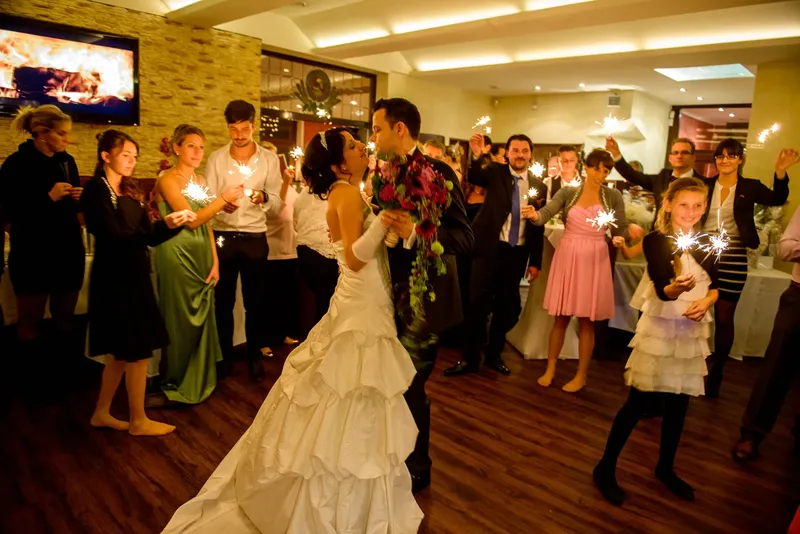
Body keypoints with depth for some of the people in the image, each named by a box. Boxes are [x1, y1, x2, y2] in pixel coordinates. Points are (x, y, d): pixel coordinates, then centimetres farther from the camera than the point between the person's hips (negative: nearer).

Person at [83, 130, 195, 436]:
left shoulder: (129, 192, 13)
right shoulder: (96, 191, -11)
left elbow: (149, 238, 7)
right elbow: (117, 236, -21)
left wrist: (176, 223, -9)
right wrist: (164, 224, -25)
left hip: (133, 276, 8)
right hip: (115, 279, -8)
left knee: (123, 351, 15)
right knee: (137, 350, -2)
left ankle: (102, 413, 29)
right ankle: (138, 421, 12)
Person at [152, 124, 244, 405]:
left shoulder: (200, 180, 13)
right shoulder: (168, 180, -8)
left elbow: (207, 225, 11)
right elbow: (191, 220, -17)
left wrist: (215, 261, 5)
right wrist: (224, 198, -18)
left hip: (202, 255, 7)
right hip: (177, 255, -6)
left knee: (202, 317, 11)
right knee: (180, 320, 2)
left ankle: (198, 380, 26)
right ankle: (175, 384, 19)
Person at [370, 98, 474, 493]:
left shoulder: (437, 172, -15)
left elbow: (465, 237, -21)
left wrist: (414, 232, -33)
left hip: (421, 300, -7)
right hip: (391, 296, 8)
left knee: (410, 387, 5)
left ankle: (417, 471, 30)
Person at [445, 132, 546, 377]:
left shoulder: (540, 186, 5)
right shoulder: (495, 172, -1)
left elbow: (539, 227, 7)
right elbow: (473, 177, -22)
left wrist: (535, 261, 6)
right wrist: (476, 155, -42)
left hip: (517, 253, 3)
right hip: (490, 248, -3)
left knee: (508, 307, 11)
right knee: (478, 304, 0)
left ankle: (494, 354, 30)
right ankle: (470, 358, 14)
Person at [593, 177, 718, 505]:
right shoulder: (656, 241, -12)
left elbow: (714, 287, 12)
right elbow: (662, 290, -23)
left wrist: (706, 301, -10)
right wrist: (676, 287, -45)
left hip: (692, 331, 6)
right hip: (660, 329, -5)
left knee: (678, 403, 13)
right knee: (640, 402, -3)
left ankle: (665, 468, 33)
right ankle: (606, 468, 9)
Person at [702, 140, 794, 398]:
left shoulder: (750, 186, 1)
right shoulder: (705, 185, 4)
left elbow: (777, 199, -17)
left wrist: (780, 172, -31)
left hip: (732, 259, -1)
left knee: (724, 318, 6)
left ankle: (716, 372, 20)